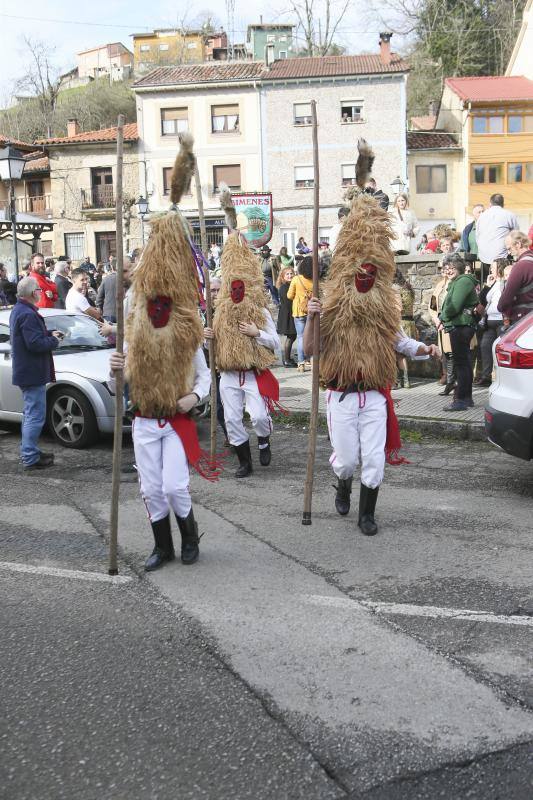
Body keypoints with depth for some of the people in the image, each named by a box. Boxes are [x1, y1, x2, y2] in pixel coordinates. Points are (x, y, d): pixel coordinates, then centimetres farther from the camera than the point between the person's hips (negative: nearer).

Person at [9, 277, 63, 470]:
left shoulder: (19, 310, 13)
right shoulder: (28, 314, -21)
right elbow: (36, 344, -26)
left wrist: (50, 334, 9)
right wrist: (54, 341, -10)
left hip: (25, 372, 11)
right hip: (32, 372, -11)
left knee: (30, 414, 20)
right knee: (35, 416, -7)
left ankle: (29, 452, 30)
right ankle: (30, 458, -4)